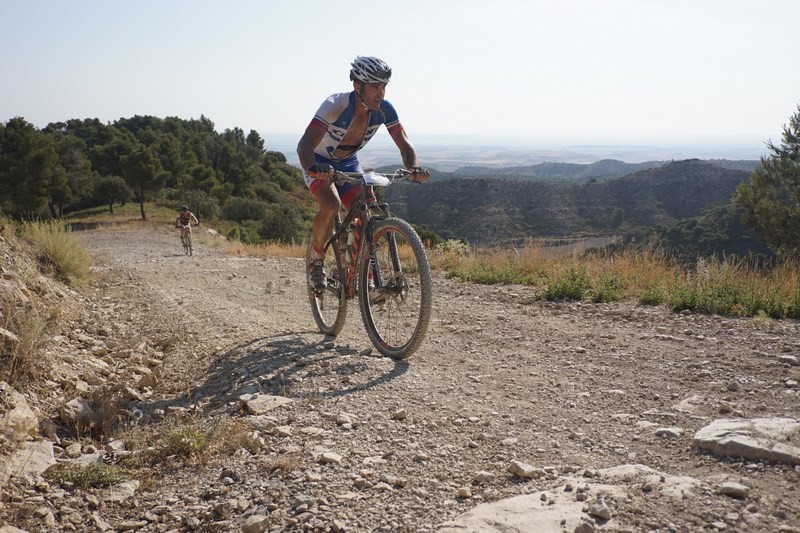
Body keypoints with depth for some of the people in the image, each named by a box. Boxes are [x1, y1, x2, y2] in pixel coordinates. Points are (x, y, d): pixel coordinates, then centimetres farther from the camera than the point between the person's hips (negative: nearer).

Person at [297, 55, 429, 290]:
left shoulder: (384, 109, -20)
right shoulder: (335, 105, -34)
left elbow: (405, 144, -17)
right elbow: (305, 144, -43)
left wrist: (414, 168, -40)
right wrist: (312, 168, -64)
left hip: (348, 163, 4)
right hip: (320, 163, -4)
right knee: (331, 205, -30)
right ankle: (315, 262, -7)